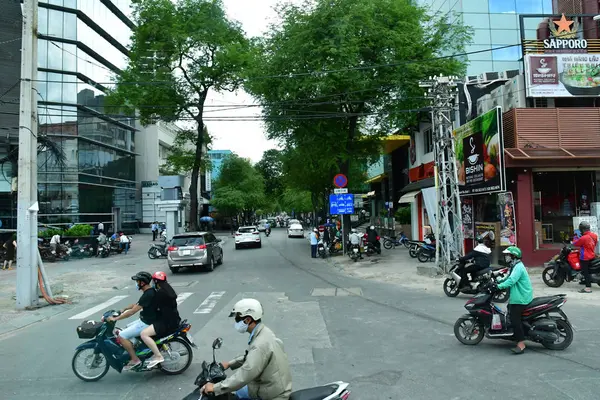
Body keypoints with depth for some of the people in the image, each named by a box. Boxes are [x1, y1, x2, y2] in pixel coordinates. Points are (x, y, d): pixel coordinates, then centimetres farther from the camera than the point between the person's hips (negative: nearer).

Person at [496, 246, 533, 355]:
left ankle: (521, 344, -19)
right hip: (517, 296, 11)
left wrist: (499, 286, -30)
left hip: (520, 298, -11)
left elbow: (511, 280, -29)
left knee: (515, 319, -17)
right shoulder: (515, 266, 18)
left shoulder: (518, 267, -17)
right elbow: (508, 278, 22)